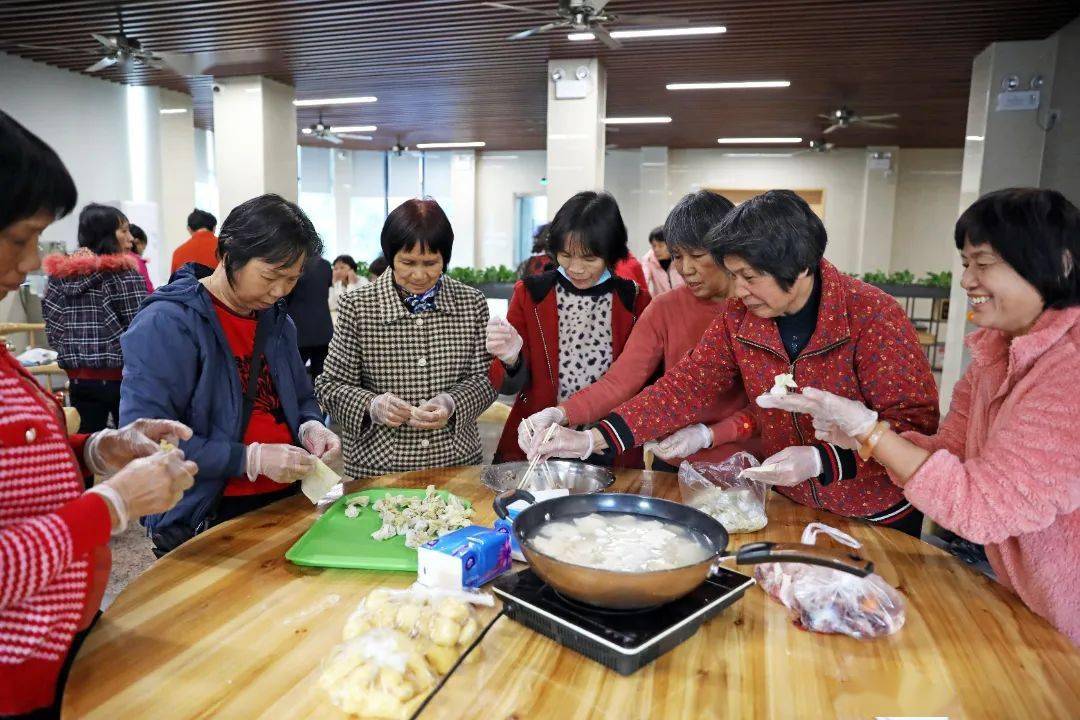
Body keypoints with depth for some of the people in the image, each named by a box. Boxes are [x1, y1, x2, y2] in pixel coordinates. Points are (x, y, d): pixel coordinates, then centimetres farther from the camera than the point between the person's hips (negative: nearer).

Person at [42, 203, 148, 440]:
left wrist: (73, 353, 12)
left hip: (78, 377, 6)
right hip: (120, 375, -5)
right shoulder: (123, 272, -9)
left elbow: (53, 325, 5)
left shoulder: (59, 272, 7)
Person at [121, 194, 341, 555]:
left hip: (285, 504, 7)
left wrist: (311, 428, -6)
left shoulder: (277, 320, 5)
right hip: (205, 523, -7)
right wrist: (250, 459, -26)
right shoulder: (166, 324, -17)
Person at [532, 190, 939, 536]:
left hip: (878, 518, -3)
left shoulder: (872, 316, -22)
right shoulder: (738, 319, -9)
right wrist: (594, 438, -21)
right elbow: (685, 387, -10)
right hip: (790, 507, 4)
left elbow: (916, 423, -21)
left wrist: (820, 460, -33)